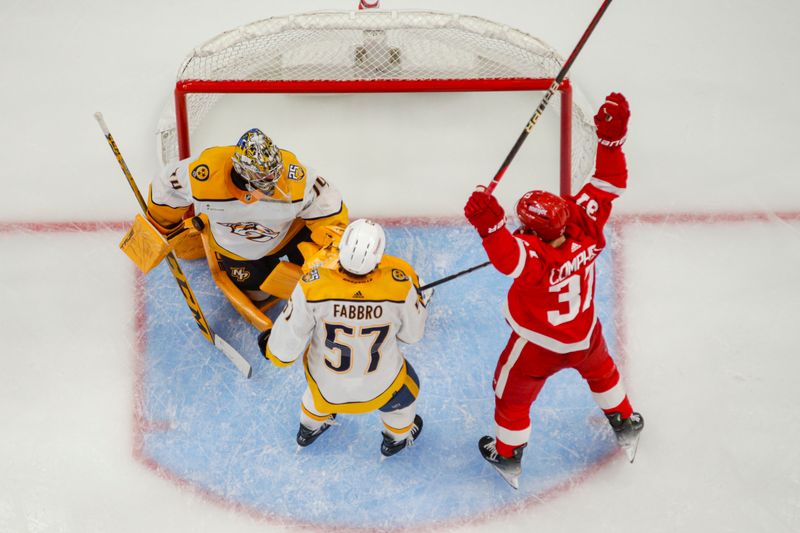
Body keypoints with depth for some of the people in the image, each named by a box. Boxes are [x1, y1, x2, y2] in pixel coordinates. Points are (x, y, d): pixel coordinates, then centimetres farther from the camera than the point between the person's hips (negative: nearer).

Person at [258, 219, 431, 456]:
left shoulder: (313, 287, -33)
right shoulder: (399, 284, -32)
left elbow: (285, 348, -19)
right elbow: (412, 334, -11)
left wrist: (271, 347, 4)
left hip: (326, 389, 1)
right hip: (380, 387, -1)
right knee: (406, 383, 34)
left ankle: (310, 428, 63)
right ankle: (398, 436, 61)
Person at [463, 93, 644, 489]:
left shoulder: (535, 257, -43)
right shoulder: (585, 223, -26)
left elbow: (509, 259, -64)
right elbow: (610, 183, -17)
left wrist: (491, 226, -79)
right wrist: (612, 138, -21)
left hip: (537, 347, -5)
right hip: (585, 335, 6)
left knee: (512, 395, 22)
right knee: (600, 370, 37)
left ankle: (507, 457, 45)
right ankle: (626, 426, 59)